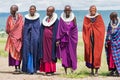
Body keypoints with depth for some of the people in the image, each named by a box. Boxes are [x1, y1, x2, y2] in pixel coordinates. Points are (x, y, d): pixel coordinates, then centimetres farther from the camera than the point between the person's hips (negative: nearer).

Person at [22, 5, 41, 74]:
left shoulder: (37, 18, 7)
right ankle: (28, 68, -1)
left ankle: (34, 68, 3)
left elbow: (39, 28, 7)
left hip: (35, 37, 0)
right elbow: (24, 28, 8)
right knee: (27, 52, -4)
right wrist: (24, 38, 2)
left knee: (35, 52, -3)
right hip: (27, 36, 1)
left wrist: (39, 37, -1)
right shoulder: (26, 18, 7)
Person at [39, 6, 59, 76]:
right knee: (45, 54, 5)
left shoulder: (55, 20, -6)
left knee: (50, 54, -4)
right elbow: (42, 30, 14)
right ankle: (46, 70, 10)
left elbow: (56, 31, -9)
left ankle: (51, 70, 0)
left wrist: (55, 40, -14)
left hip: (51, 40, -6)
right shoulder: (45, 19, 13)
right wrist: (41, 40, 9)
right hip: (44, 40, 6)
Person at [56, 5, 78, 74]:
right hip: (63, 38, 1)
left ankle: (72, 68, 10)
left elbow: (75, 29, -1)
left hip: (71, 38, 0)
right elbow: (59, 29, 0)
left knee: (71, 53, 0)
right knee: (64, 54, -1)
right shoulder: (62, 18, 2)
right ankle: (65, 71, 5)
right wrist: (58, 40, -4)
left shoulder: (73, 18, 1)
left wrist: (74, 22, -18)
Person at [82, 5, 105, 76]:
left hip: (97, 38, -1)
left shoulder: (99, 17, 5)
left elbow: (102, 27, 0)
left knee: (97, 54, -4)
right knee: (90, 53, 0)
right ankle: (92, 70, 8)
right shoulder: (86, 18, 7)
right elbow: (85, 27, 1)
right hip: (89, 38, 1)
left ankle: (96, 70, 1)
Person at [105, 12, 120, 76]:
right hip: (111, 42, 4)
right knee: (111, 56, 3)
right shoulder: (110, 24, 7)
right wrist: (107, 42, 7)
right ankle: (112, 70, 10)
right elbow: (108, 34, 12)